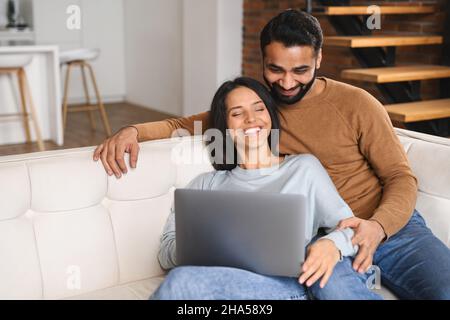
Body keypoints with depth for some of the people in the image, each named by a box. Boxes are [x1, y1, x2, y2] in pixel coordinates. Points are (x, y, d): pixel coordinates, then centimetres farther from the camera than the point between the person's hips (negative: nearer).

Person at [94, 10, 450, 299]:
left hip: (393, 225, 0)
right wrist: (134, 130, -6)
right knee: (332, 287, -36)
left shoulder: (356, 104, 0)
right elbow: (185, 125, 15)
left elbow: (402, 179, 1)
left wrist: (378, 226, -20)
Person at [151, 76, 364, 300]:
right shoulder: (207, 184, 22)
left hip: (286, 284, -2)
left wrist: (332, 245, -11)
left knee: (184, 282, -32)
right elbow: (166, 251, 13)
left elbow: (348, 226, 12)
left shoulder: (304, 167, 19)